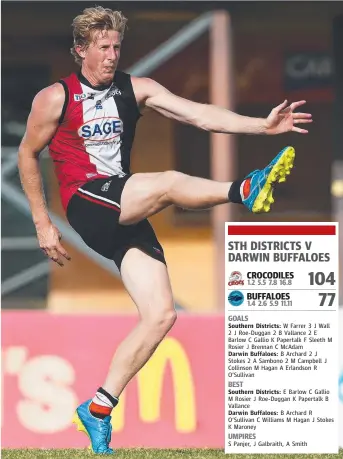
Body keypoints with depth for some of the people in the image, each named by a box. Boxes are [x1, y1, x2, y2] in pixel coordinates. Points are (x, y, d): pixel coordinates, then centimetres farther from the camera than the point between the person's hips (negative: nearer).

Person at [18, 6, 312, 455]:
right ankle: (247, 191, -54)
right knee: (169, 182, -30)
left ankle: (98, 410, 1)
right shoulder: (55, 98, 0)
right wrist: (42, 224, 6)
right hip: (86, 203, -5)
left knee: (160, 315, -5)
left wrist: (262, 125, -16)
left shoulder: (135, 89, 8)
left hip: (126, 213, 5)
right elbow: (27, 154, 10)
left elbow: (198, 114, -3)